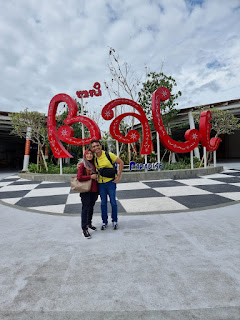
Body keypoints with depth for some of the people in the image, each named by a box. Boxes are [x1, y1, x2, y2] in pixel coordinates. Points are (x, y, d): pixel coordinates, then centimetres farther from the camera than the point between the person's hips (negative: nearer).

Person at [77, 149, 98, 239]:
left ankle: (89, 223, 33)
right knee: (85, 207, -4)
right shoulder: (82, 165, -7)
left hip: (94, 189, 6)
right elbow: (79, 177, -16)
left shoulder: (93, 164, 11)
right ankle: (84, 229, 2)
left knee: (91, 206, 16)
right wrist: (90, 176, -15)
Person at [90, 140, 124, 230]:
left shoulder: (108, 155, -11)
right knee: (103, 203, 11)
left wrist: (118, 176, -10)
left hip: (110, 181, -3)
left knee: (113, 202, 5)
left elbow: (121, 162, -6)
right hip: (100, 183, 3)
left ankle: (114, 221, 25)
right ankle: (104, 222, 28)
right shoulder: (94, 158, 1)